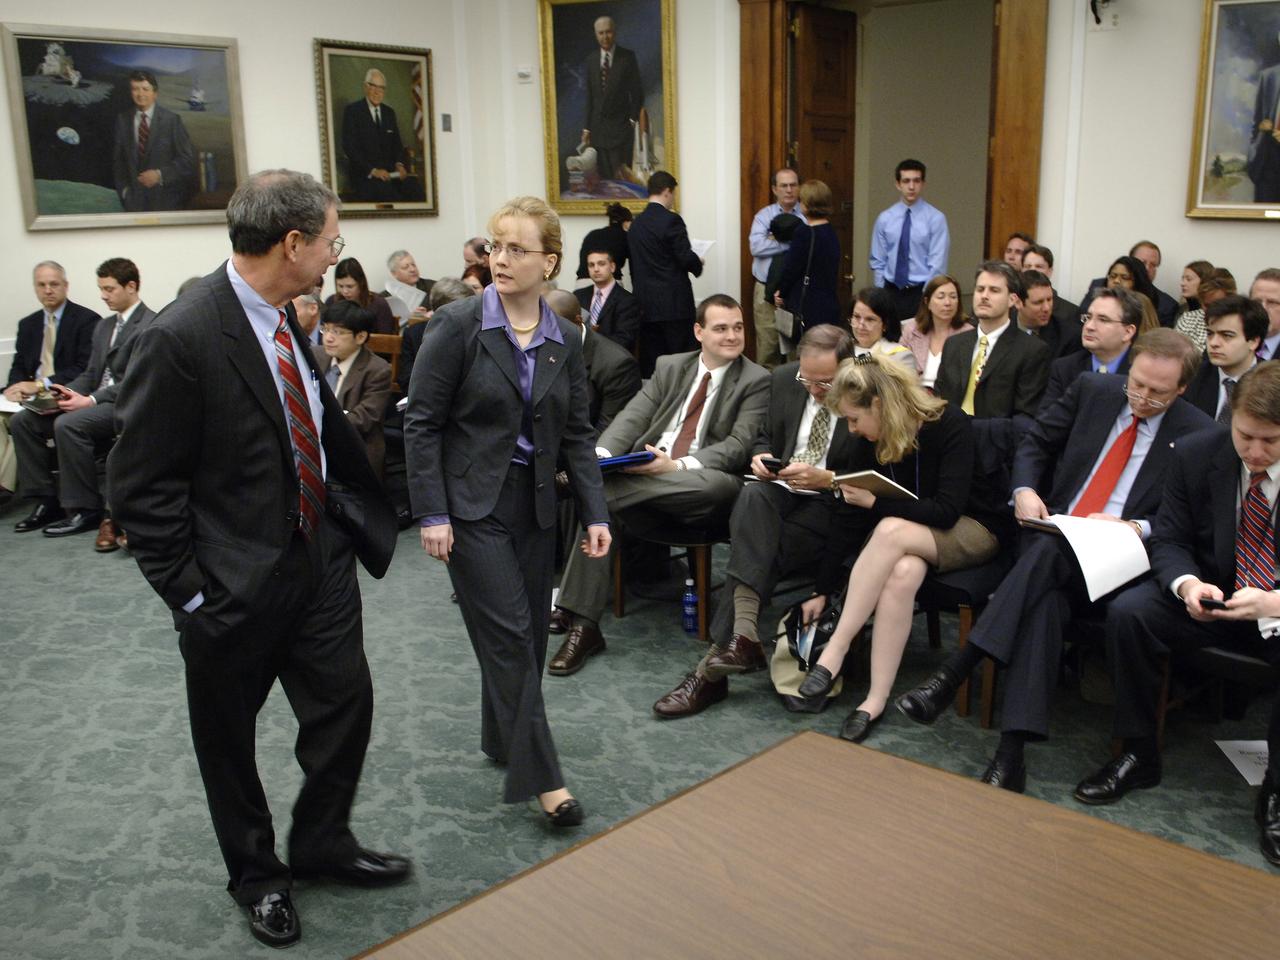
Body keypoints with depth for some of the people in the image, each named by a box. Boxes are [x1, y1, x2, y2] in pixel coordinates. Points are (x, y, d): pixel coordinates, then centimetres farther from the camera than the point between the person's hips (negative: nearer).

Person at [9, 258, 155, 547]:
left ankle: (84, 509, -21)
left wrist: (90, 401, -21)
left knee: (68, 424, -32)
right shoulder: (103, 327, 21)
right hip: (96, 401, 9)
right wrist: (67, 394, -1)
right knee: (22, 420, -5)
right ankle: (46, 499, 1)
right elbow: (91, 374, 20)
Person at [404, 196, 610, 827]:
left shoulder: (565, 341, 5)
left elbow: (577, 434, 9)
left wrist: (595, 514, 1)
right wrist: (432, 514, -14)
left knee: (527, 632, 12)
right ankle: (541, 777, 0)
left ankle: (502, 738, 34)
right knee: (508, 633, -6)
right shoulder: (457, 325, -9)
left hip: (535, 503, 5)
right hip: (473, 504, -5)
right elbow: (422, 424, -9)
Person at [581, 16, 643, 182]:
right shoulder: (590, 60, 9)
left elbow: (637, 92, 2)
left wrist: (633, 120, -4)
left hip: (621, 126, -3)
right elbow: (589, 96, 10)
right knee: (603, 177, 2)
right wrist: (586, 128, 6)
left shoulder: (627, 57, 0)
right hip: (597, 128, 3)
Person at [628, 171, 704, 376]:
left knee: (650, 363, 7)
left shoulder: (636, 222, 10)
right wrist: (698, 263, 7)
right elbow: (686, 258, -14)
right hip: (674, 302, -7)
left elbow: (635, 263, 13)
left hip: (646, 304, 7)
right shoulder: (671, 220, -10)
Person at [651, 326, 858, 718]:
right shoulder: (783, 379, 6)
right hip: (780, 490, 4)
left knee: (766, 548, -31)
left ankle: (713, 664, -28)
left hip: (832, 503, -4)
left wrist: (826, 478, -22)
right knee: (753, 497, -33)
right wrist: (761, 457, -4)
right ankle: (744, 635, -41)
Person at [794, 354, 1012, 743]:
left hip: (974, 528, -4)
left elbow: (946, 511, -27)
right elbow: (850, 517, -3)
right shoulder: (874, 441, -6)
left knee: (890, 530, -35)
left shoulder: (949, 425, -21)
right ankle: (877, 699, -31)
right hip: (914, 535, 4)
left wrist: (875, 502, -27)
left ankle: (835, 652, -31)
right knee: (902, 572, -34)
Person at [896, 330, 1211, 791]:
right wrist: (1024, 490, -4)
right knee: (1046, 602, -33)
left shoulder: (1197, 435, 3)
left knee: (1050, 551, -37)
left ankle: (954, 672, -41)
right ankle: (1012, 748, -40)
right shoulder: (1092, 391, 10)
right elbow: (1035, 443, 16)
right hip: (1052, 535, 3)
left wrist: (1136, 528, -17)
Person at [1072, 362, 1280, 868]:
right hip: (1209, 595, 3)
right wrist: (1187, 584, -25)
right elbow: (1169, 541, -2)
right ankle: (1137, 754, -7)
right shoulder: (1195, 455, -7)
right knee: (1127, 612, -25)